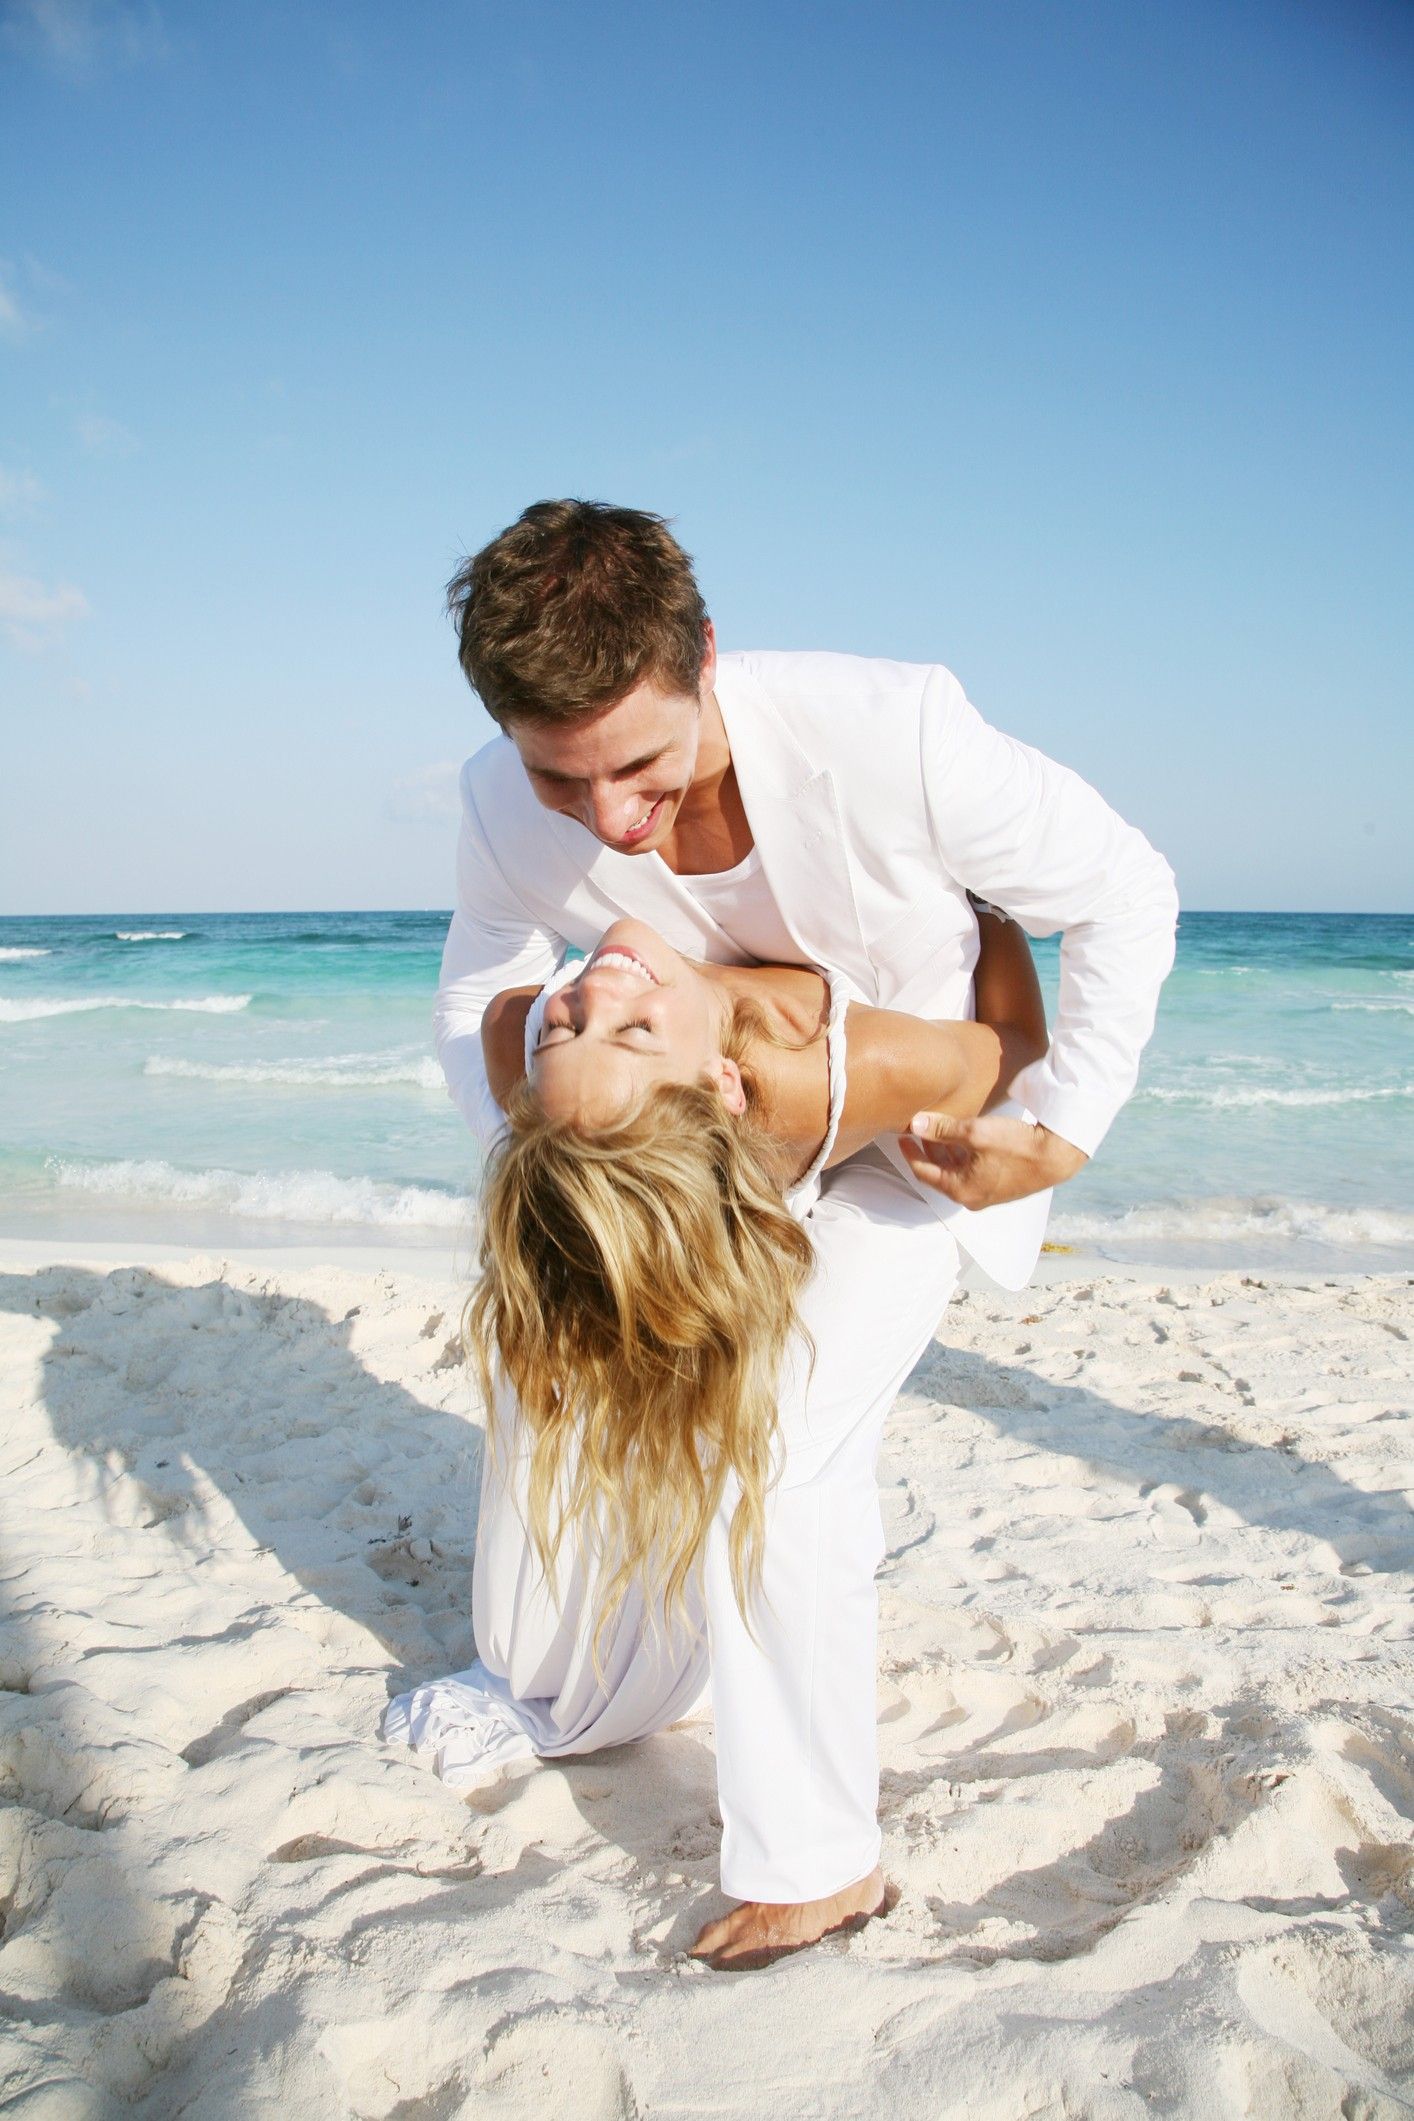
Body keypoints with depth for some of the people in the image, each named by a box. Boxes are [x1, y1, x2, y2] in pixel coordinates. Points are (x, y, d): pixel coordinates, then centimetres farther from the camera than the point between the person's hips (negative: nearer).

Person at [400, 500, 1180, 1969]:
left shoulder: (890, 738, -36)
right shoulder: (509, 810, -23)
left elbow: (1125, 895, -20)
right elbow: (476, 1006, -4)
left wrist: (1062, 1133, -22)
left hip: (922, 1139, -5)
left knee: (781, 1432, -19)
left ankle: (820, 1864, 3)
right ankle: (546, 1698, 41)